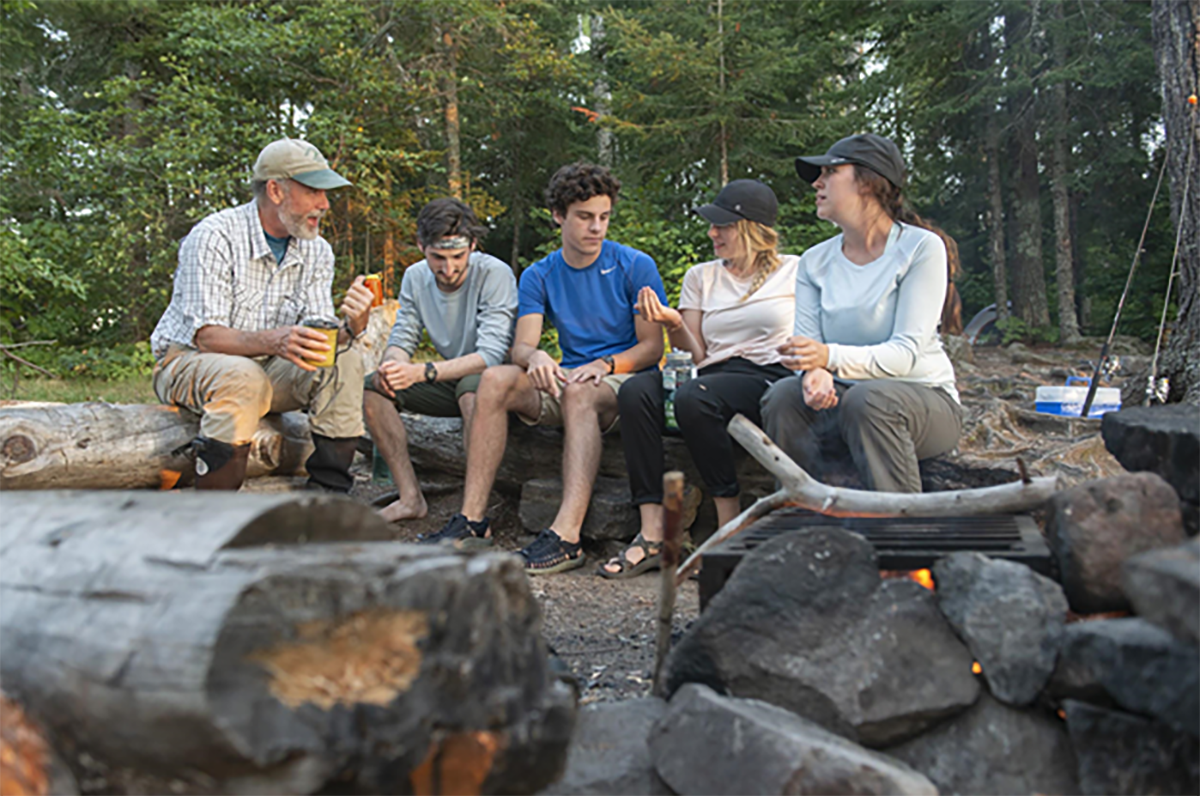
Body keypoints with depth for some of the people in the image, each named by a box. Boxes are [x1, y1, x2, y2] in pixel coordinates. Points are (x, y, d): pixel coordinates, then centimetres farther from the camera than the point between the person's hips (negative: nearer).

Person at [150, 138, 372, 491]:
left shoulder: (317, 251, 0)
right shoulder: (215, 237, -18)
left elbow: (320, 338, -5)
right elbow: (206, 336, -24)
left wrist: (351, 326, -29)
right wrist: (274, 341, -43)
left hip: (265, 368, 6)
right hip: (188, 361, -5)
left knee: (344, 360, -18)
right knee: (244, 377, -37)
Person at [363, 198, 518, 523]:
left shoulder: (495, 274, -20)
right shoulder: (415, 278, 0)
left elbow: (491, 354, -28)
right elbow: (402, 339, 0)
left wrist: (421, 373, -38)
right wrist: (392, 366, -26)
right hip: (451, 380, 6)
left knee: (473, 390, -39)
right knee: (373, 387, -10)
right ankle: (410, 496, -12)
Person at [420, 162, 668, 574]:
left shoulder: (636, 267, -1)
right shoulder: (539, 276, 9)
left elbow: (652, 347, -2)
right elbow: (521, 346, -1)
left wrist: (604, 365, -20)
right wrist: (535, 356, -26)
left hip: (626, 380, -4)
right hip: (566, 379, 4)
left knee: (579, 391, -38)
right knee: (495, 379, -23)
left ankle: (566, 535, -49)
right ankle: (472, 519, -25)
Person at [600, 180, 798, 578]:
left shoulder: (795, 270, 11)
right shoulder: (700, 277, 19)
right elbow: (695, 357, 14)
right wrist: (674, 324, -6)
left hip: (772, 378, -4)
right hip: (714, 376, 4)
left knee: (693, 397, -35)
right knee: (635, 390, -25)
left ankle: (730, 527, -21)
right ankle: (651, 534, -30)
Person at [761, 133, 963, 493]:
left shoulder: (921, 248, -9)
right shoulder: (814, 262, 7)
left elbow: (906, 353, -18)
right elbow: (808, 345, -2)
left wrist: (830, 357, -35)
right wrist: (814, 372, -27)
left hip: (924, 399, -4)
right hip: (842, 402, 4)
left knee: (868, 398, -35)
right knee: (784, 396, -24)